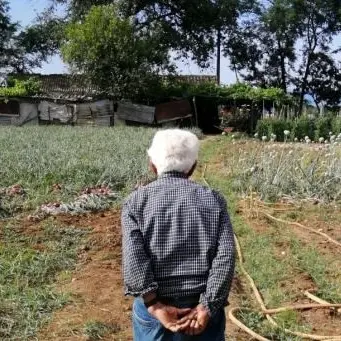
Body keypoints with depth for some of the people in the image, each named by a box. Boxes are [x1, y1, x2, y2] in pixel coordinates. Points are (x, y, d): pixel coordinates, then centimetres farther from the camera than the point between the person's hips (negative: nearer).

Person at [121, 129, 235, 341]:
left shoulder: (137, 201, -1)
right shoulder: (213, 200, 1)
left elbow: (133, 257, -14)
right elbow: (225, 256, -10)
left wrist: (154, 306, -14)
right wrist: (207, 307, -10)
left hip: (154, 307, 0)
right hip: (202, 307, 1)